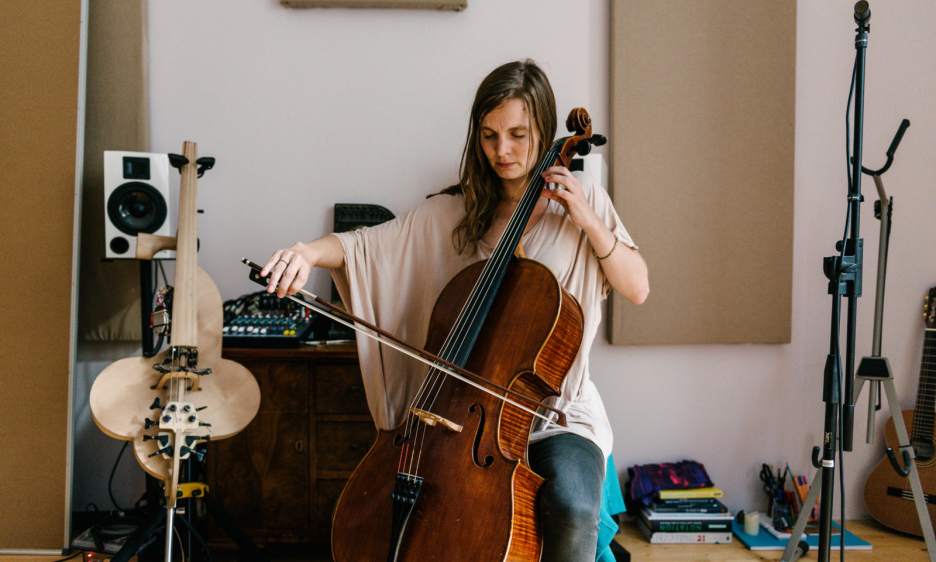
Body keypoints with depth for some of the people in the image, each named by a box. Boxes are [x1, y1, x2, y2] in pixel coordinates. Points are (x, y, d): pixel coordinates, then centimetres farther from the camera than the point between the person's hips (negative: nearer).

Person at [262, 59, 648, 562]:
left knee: (571, 508, -29)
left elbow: (637, 289, 2)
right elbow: (367, 246, 4)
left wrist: (588, 222, -10)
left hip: (556, 411, -1)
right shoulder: (452, 212, 7)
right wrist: (309, 251, -16)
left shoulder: (583, 199, 4)